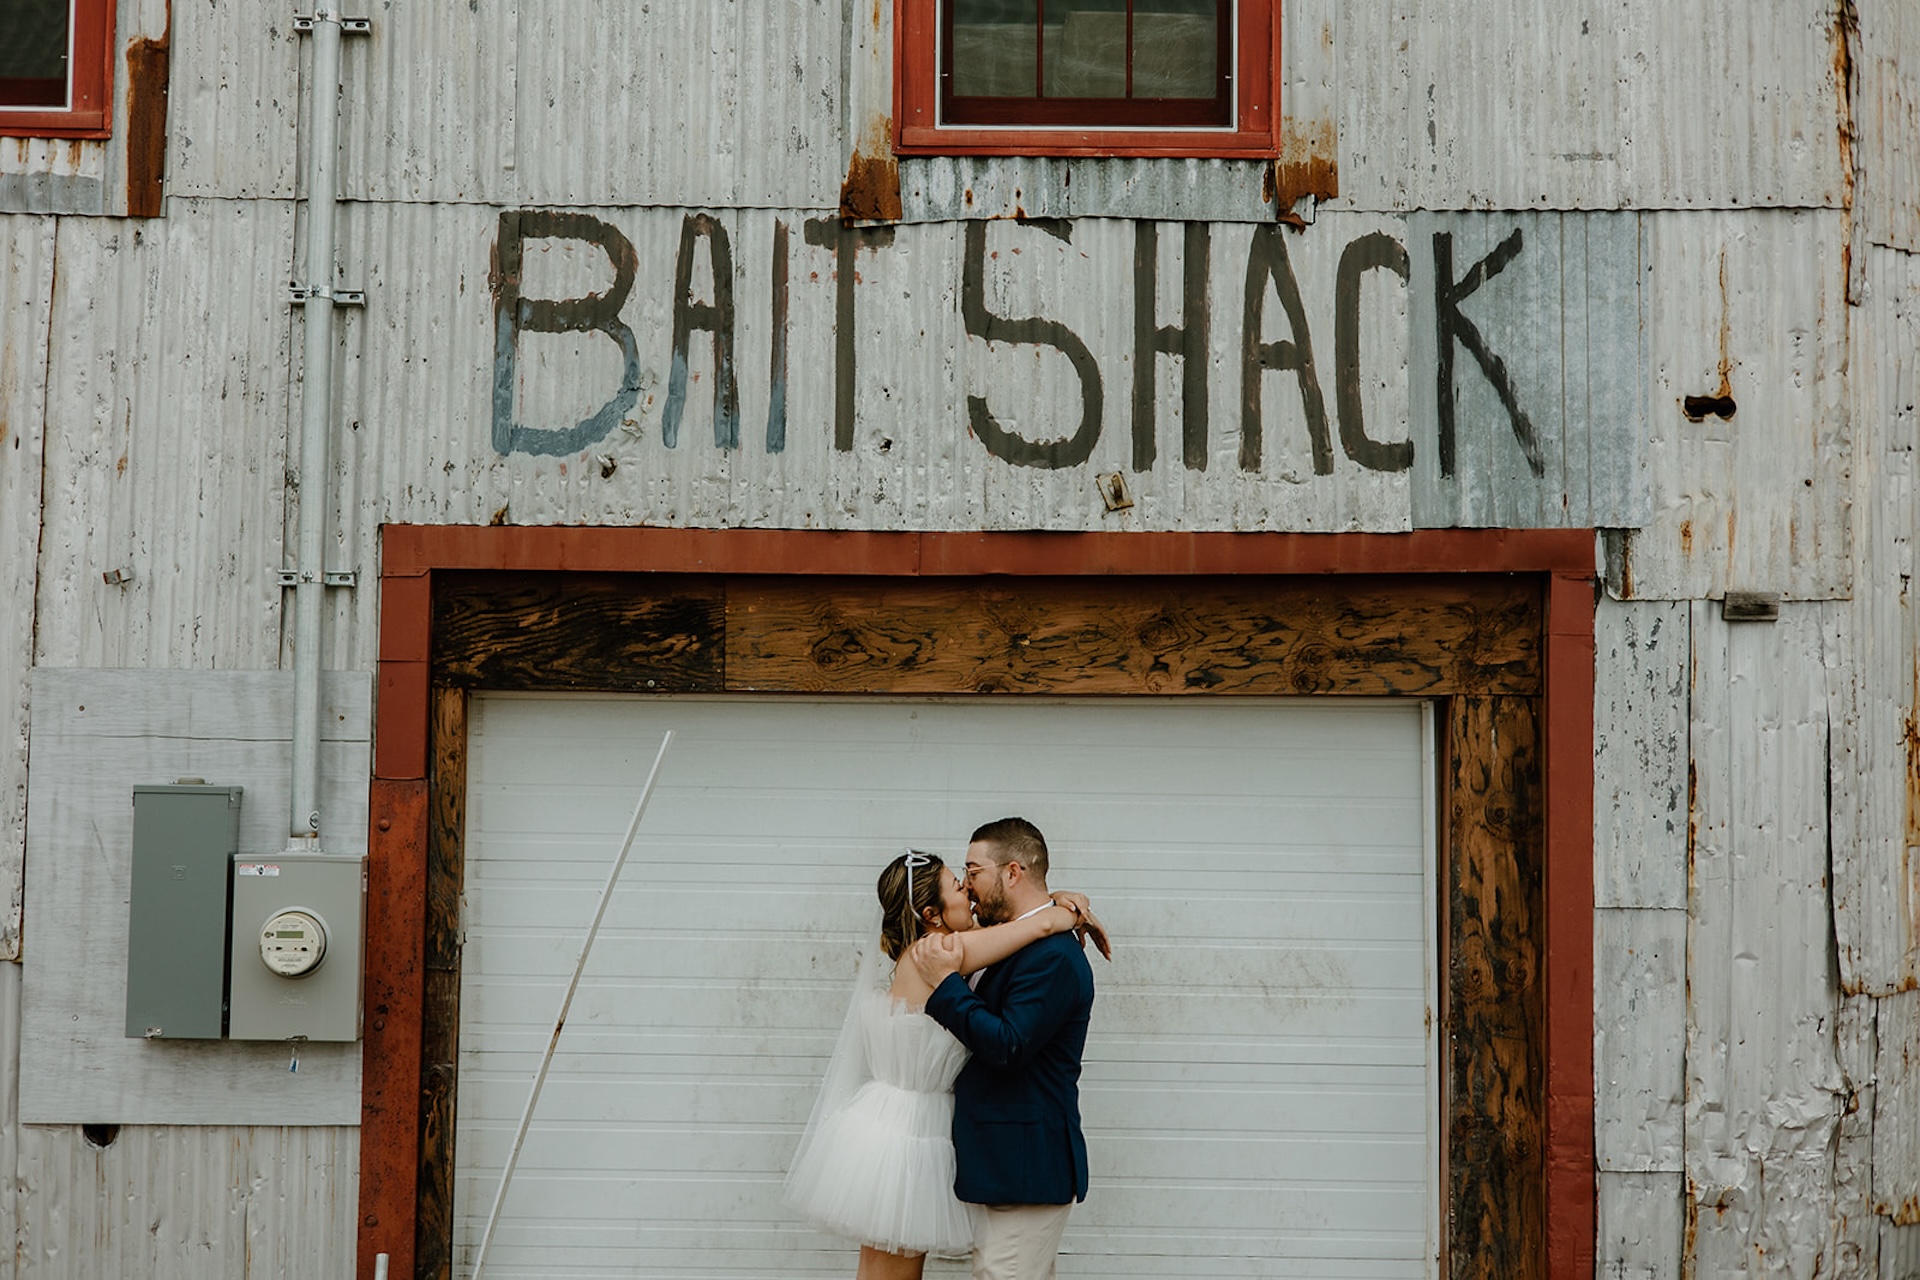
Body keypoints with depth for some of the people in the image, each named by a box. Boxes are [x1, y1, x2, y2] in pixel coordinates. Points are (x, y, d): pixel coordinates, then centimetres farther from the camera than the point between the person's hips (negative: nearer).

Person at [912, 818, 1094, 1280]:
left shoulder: (1053, 956, -18)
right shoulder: (1026, 946, 14)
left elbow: (1008, 1047, -24)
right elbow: (988, 1034, 21)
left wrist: (947, 985, -17)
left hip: (1025, 1170, -11)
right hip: (1005, 1164, 11)